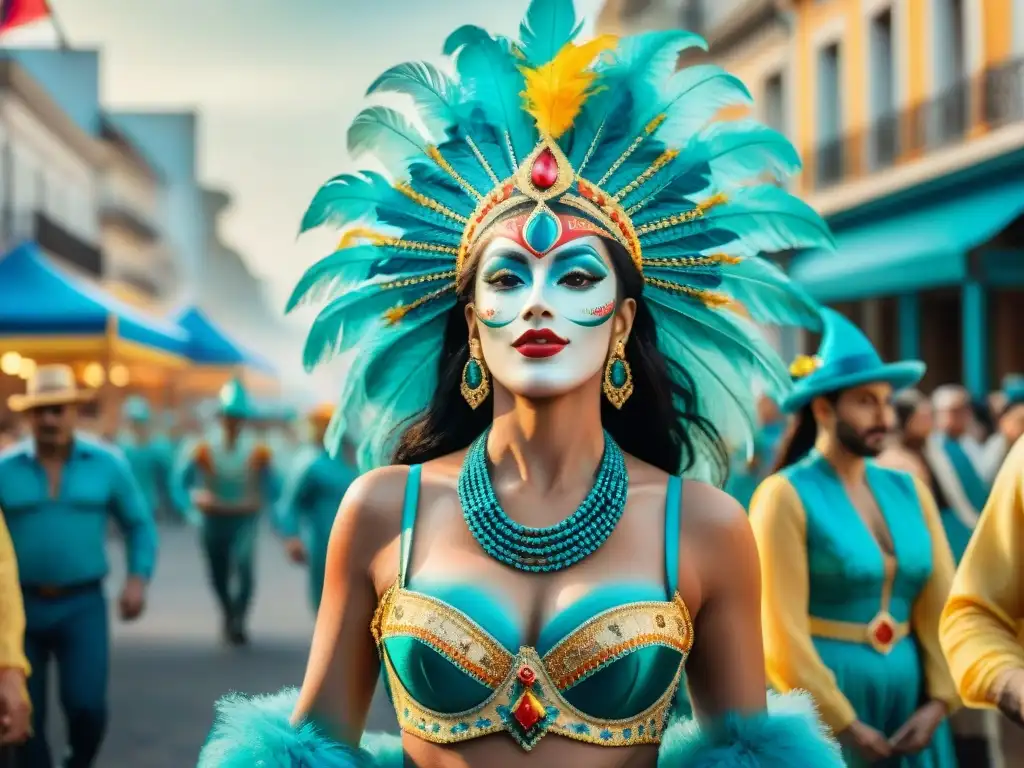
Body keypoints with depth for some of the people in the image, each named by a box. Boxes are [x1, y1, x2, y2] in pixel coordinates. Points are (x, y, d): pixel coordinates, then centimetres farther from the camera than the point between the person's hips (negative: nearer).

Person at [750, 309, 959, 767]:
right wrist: (846, 726, -13)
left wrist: (937, 704, -7)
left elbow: (941, 607, 4)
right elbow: (781, 631, -14)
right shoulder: (786, 497, -9)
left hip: (908, 697, 5)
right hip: (823, 707, -5)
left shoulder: (909, 492, 8)